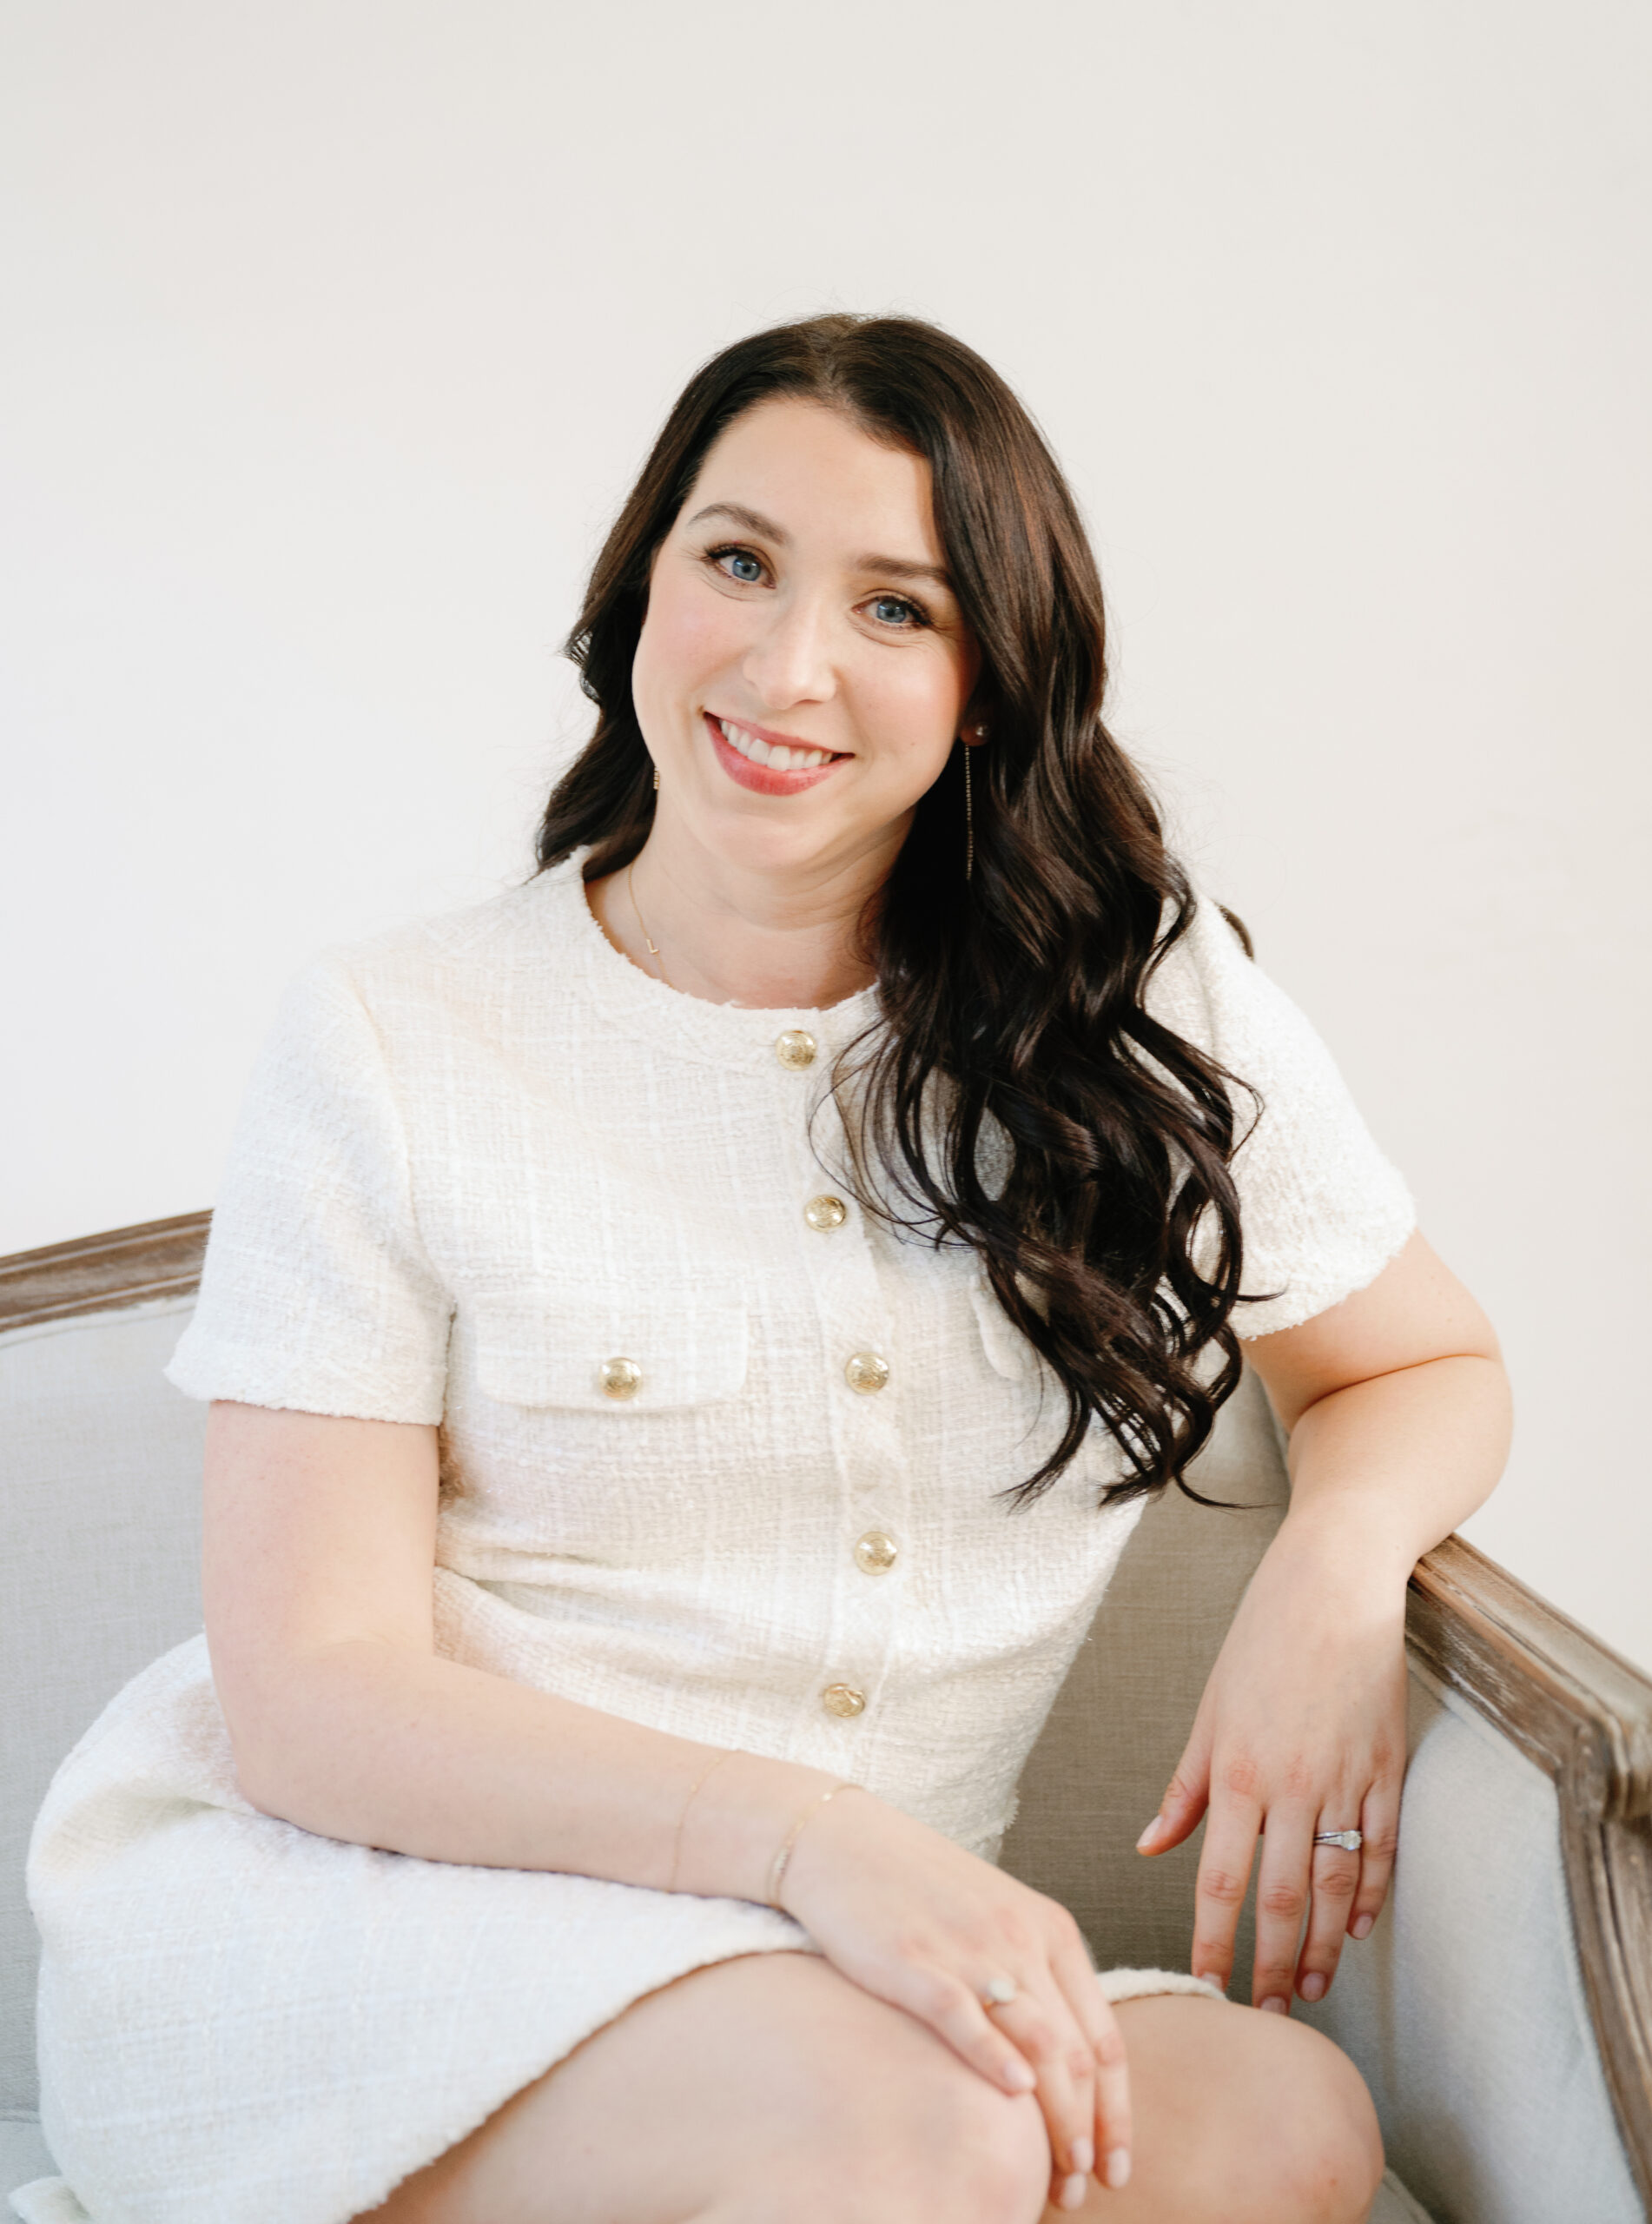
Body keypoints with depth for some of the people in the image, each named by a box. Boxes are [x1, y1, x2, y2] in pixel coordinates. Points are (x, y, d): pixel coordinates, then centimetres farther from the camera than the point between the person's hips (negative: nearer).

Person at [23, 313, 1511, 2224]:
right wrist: (803, 1831, -26)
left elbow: (1431, 1370, 17)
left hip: (836, 1971, 5)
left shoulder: (1151, 1007, 4)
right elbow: (314, 1698, -9)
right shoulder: (389, 1055, -4)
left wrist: (1336, 1571, -9)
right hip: (335, 1909, -4)